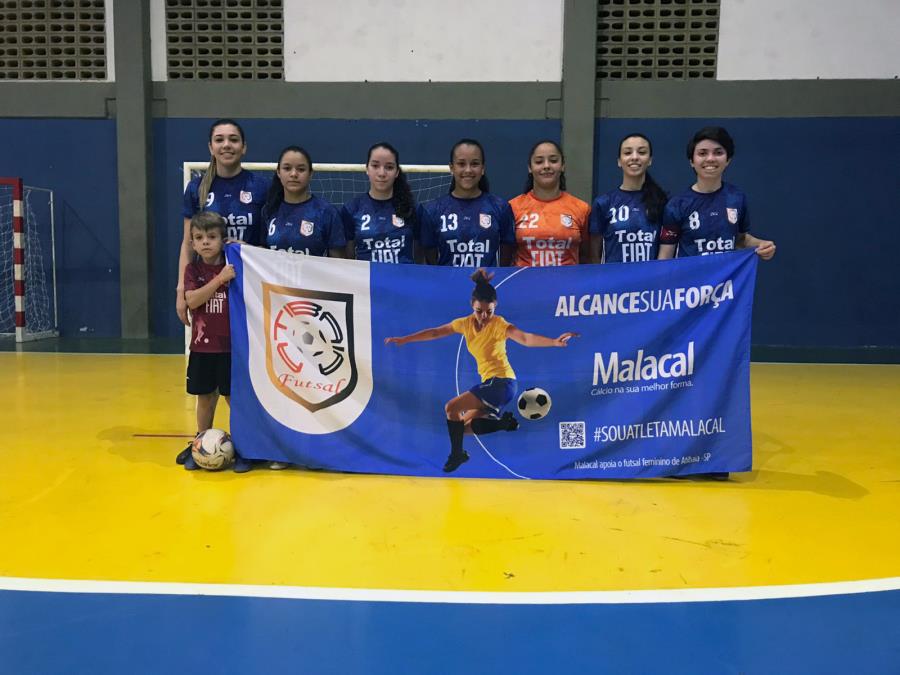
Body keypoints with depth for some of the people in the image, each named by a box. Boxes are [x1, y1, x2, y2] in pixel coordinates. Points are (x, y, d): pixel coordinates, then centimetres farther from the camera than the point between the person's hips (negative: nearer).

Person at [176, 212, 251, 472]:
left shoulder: (234, 267, -4)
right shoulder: (193, 269, 0)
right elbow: (192, 300, -16)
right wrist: (220, 279, -23)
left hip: (231, 346, -2)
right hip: (202, 346, 2)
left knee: (234, 397, 2)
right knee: (205, 397, 14)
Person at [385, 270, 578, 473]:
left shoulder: (498, 324, -15)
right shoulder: (466, 323, 4)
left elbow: (525, 338, -32)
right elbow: (435, 332, 16)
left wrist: (554, 342, -49)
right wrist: (404, 340, 18)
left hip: (501, 382, -8)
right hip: (490, 383, 8)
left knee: (452, 407, -15)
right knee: (464, 426, 10)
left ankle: (457, 454, 1)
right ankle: (505, 421, 10)